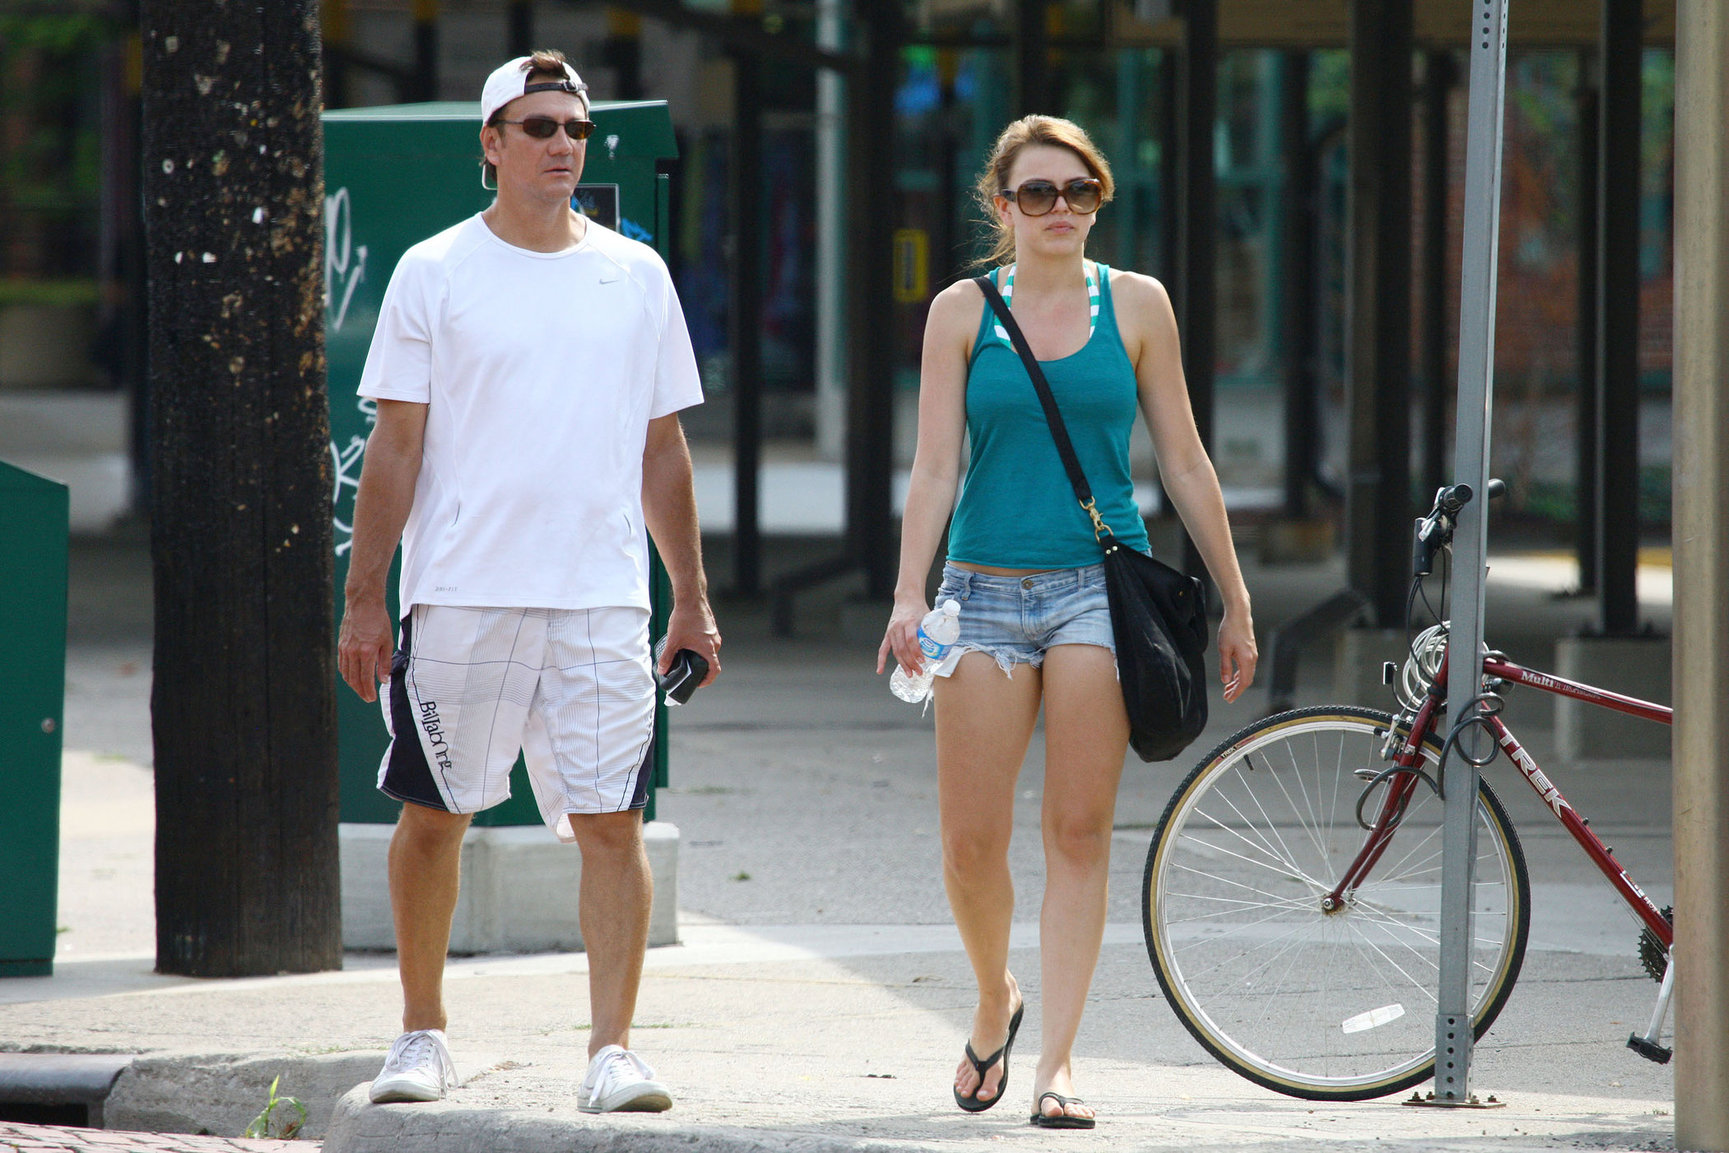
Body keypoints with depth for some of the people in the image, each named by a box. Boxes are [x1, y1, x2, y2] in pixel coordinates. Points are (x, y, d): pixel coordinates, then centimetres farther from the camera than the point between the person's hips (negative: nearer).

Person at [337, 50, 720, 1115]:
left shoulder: (635, 275, 11)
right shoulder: (436, 272, 3)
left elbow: (663, 449, 16)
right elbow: (396, 446, 3)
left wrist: (693, 600, 13)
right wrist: (366, 599, -2)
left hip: (602, 599, 1)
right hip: (461, 591, -1)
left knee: (611, 824, -7)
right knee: (433, 818, 5)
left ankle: (614, 1048, -7)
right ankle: (424, 1034, 19)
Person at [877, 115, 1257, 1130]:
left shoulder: (1136, 304, 6)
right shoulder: (964, 312, 5)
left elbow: (1185, 464, 9)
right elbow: (934, 466, 1)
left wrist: (1235, 602, 10)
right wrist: (910, 596, -12)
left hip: (1100, 586, 0)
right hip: (988, 588, 0)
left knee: (1079, 833, -4)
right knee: (972, 842, -3)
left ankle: (1057, 1059, 0)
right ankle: (996, 999, 25)